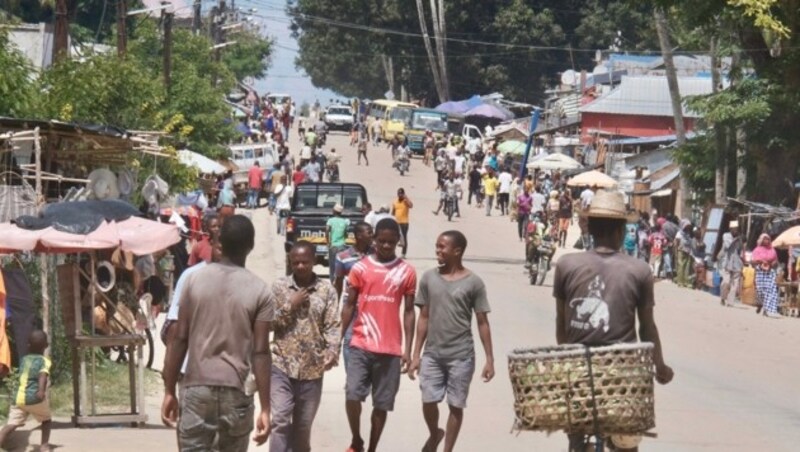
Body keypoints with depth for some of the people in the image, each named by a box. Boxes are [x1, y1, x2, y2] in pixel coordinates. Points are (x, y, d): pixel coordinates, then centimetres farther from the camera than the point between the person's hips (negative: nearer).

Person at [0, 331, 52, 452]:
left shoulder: (23, 360, 19)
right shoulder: (44, 361, 2)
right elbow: (43, 375, -19)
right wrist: (42, 390, -33)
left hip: (17, 397, 4)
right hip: (34, 397, -4)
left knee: (11, 424, -5)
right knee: (46, 419, 21)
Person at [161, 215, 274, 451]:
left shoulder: (196, 279, 1)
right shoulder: (259, 291, -3)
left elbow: (179, 340, 0)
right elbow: (260, 352, -7)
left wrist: (169, 391, 6)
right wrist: (265, 408, -4)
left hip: (196, 388, 0)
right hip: (236, 392, 0)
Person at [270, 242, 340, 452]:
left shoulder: (327, 290, 2)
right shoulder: (279, 287, 2)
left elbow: (332, 326, -4)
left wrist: (332, 351, -20)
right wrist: (290, 305, -10)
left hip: (312, 368, 1)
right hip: (282, 364, -1)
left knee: (303, 426, 11)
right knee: (280, 421, -12)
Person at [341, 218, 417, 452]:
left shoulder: (407, 272, 3)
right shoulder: (360, 268, 2)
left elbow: (409, 311, 6)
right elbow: (349, 306, 7)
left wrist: (408, 349, 1)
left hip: (390, 349, 1)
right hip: (361, 345, -1)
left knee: (382, 404, 4)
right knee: (353, 395, -13)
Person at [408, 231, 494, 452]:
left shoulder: (473, 282, -5)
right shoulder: (429, 278, 3)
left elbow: (482, 322, -1)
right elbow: (424, 318, 8)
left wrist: (489, 359, -5)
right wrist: (416, 355, 6)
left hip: (461, 355, -2)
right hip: (432, 354, 2)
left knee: (456, 405, 3)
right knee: (428, 401, -2)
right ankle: (434, 434, 28)